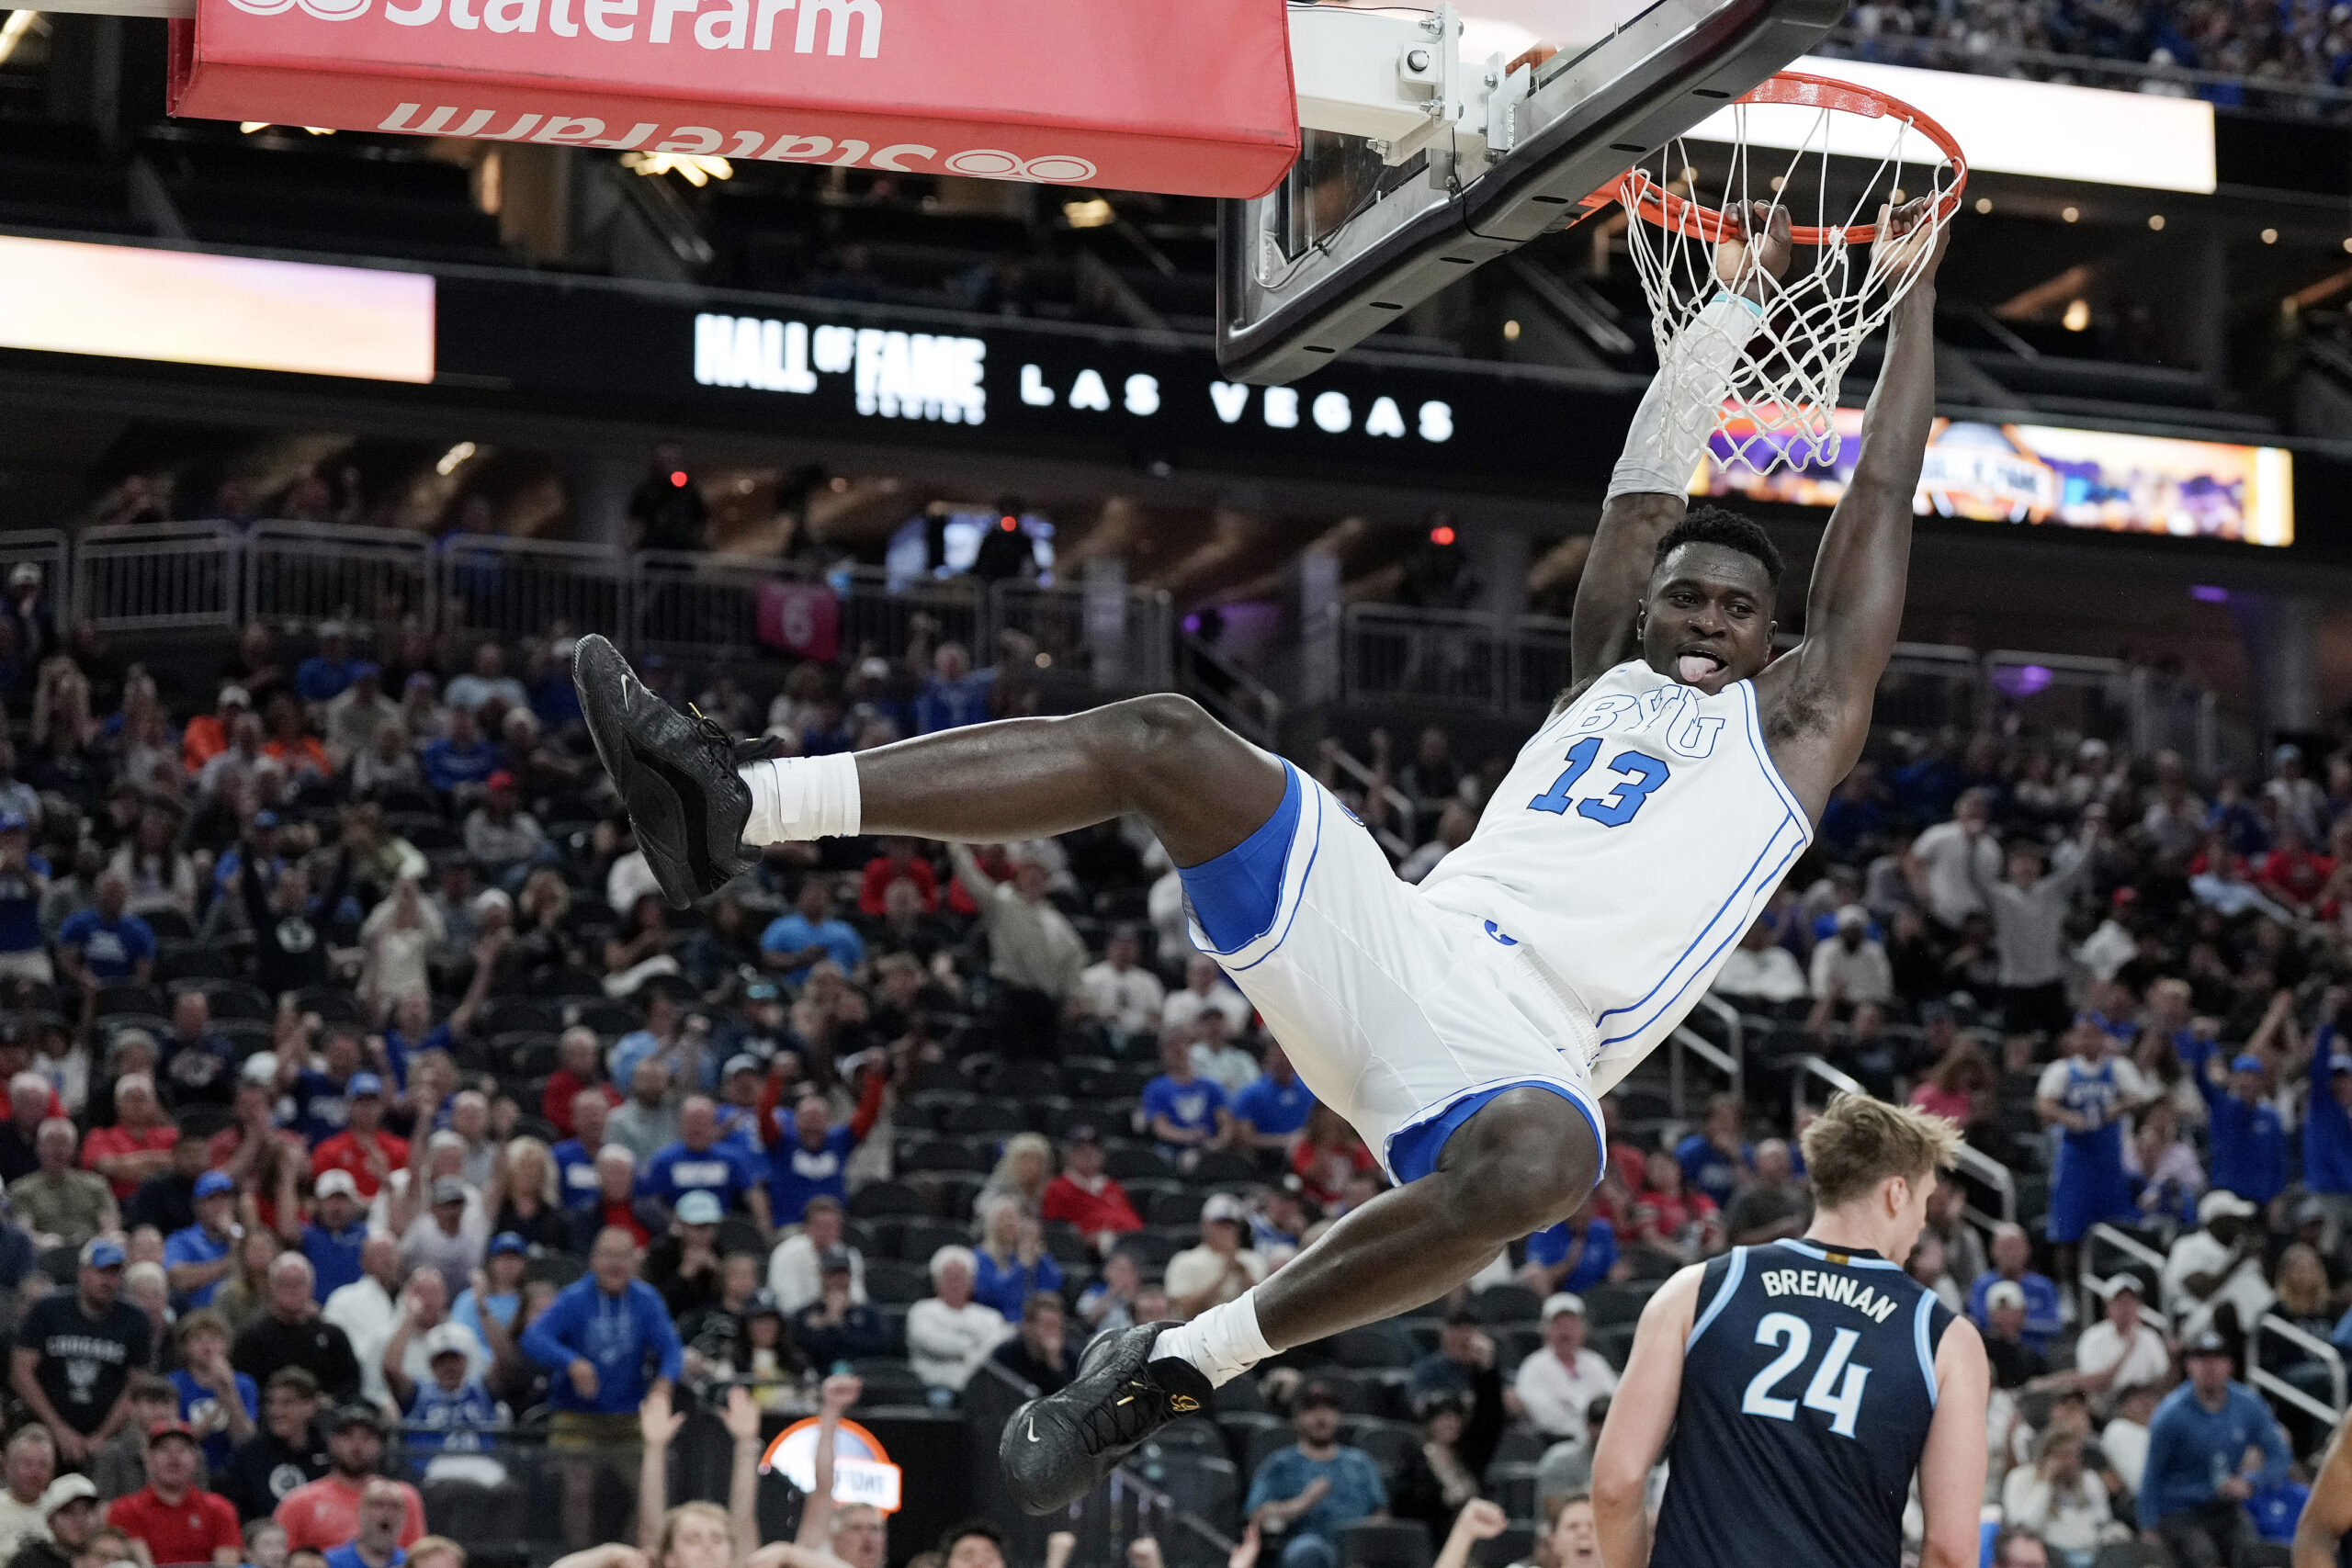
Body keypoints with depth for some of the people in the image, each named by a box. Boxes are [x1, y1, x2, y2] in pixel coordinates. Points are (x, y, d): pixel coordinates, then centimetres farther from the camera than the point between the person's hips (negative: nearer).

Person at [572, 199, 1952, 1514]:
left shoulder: (1794, 725, 20)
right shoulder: (1606, 678, 30)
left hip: (1521, 1053, -4)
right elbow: (1647, 492, 31)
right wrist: (1737, 297, 34)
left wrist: (1912, 301, 20)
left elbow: (1878, 505, 18)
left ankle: (1181, 1365, -30)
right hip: (1393, 940, 4)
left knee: (1539, 1162, -44)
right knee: (1165, 741, -17)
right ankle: (739, 808, -27)